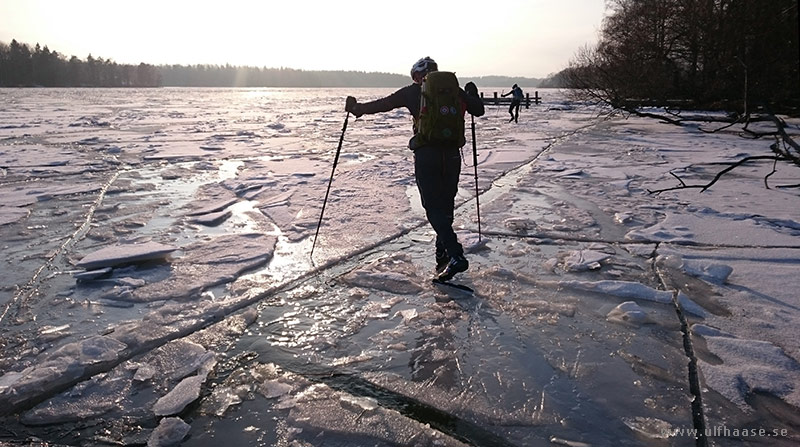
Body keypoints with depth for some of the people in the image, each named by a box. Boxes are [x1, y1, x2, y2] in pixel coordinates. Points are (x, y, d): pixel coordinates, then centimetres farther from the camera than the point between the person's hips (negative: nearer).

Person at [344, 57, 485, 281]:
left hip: (426, 155, -4)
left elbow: (384, 103, 9)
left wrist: (358, 107, 24)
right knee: (446, 205, 16)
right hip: (452, 153, 4)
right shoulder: (454, 89, 12)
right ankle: (443, 255, 21)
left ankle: (456, 255, -17)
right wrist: (471, 94, 37)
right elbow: (478, 110, 17)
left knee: (434, 208, -3)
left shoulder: (413, 91, 4)